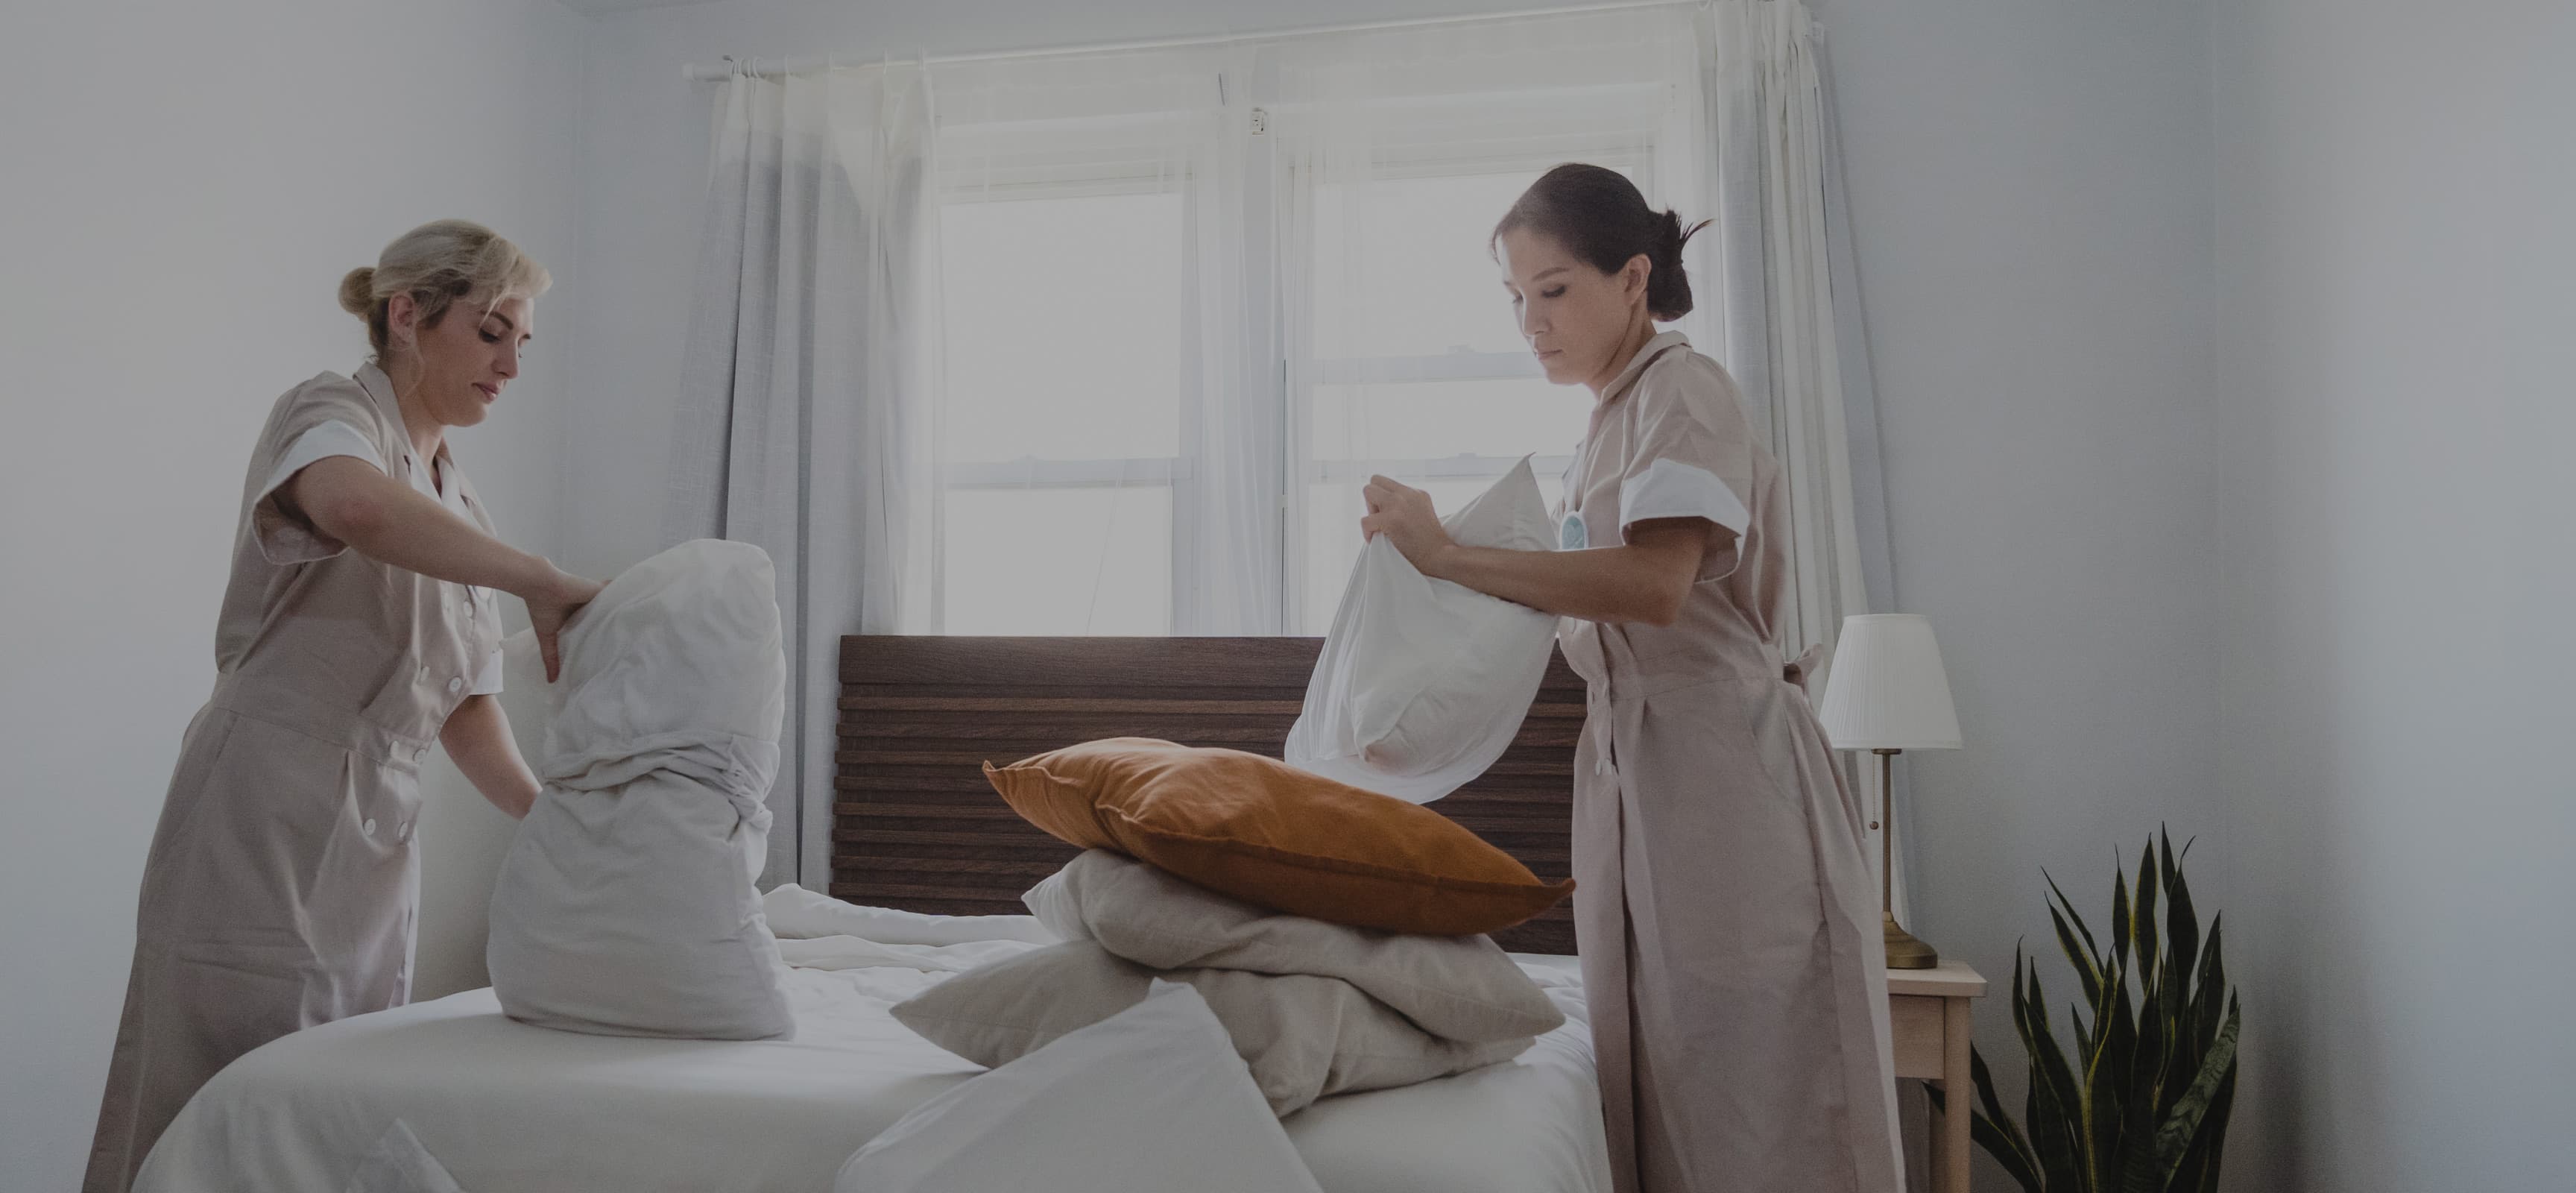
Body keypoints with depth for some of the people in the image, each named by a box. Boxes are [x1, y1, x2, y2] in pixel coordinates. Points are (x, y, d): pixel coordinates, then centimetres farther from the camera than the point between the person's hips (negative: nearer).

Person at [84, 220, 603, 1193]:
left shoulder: (459, 505, 18)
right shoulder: (331, 412, -4)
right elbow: (352, 503, -31)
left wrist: (546, 812, 0)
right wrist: (539, 581, -30)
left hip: (378, 850, 8)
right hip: (265, 830, -7)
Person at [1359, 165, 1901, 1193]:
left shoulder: (1684, 390, -7)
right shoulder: (1606, 428, 19)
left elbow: (1654, 584, -24)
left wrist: (1449, 556, -23)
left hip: (1724, 767, -9)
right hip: (1636, 769, 9)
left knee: (1753, 1103, -4)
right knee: (1658, 1096, 10)